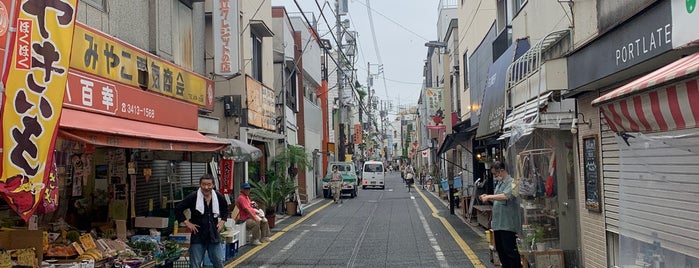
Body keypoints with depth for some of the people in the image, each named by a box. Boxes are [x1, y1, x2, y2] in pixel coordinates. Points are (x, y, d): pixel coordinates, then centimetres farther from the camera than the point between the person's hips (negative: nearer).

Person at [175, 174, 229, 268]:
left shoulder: (219, 197, -1)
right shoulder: (193, 197, -12)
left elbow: (225, 210, 19)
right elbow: (178, 209, -5)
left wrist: (222, 221, 7)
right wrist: (187, 223, -8)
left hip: (214, 236, 3)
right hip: (198, 236, -3)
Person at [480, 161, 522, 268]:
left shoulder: (511, 182, -12)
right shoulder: (499, 183, 16)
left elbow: (506, 196, -28)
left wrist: (489, 196, -21)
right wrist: (487, 198, 8)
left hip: (507, 224, -9)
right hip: (498, 223, 9)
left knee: (510, 251, -6)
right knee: (500, 250, 16)